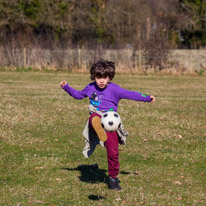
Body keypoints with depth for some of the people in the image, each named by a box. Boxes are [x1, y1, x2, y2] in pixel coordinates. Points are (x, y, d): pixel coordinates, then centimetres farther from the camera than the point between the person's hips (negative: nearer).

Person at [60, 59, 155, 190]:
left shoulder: (114, 89, -2)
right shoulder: (91, 87, 10)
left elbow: (130, 94, -4)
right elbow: (78, 95, 28)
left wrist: (147, 98, -11)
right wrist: (66, 87, 22)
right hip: (97, 117, 2)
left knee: (113, 152, -4)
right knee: (94, 117, -39)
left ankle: (113, 178, 13)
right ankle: (98, 128, -75)